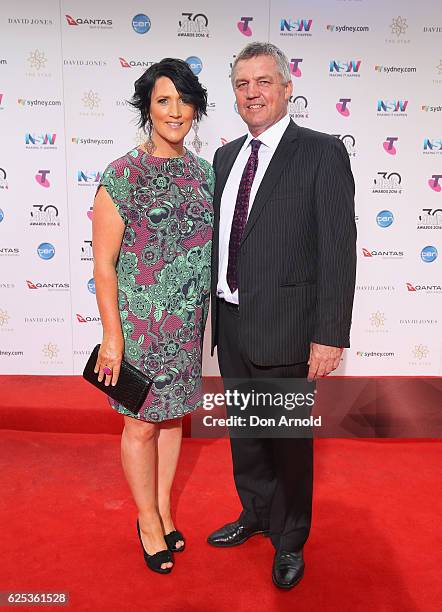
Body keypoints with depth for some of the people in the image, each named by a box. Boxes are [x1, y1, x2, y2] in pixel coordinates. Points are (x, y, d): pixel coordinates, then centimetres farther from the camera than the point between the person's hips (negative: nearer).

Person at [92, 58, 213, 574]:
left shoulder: (202, 171, 6)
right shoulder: (122, 174, -11)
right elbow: (103, 264, -11)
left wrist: (207, 311, 11)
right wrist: (112, 336, -12)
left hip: (188, 320, 5)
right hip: (139, 320, -5)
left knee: (173, 415, 18)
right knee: (142, 424, 9)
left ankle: (163, 511, 39)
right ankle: (148, 521, 33)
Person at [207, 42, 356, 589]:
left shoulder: (322, 153, -9)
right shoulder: (226, 156, 11)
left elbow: (337, 250, -14)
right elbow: (220, 239, 12)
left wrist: (330, 336, -18)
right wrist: (217, 310, 11)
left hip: (284, 328, -6)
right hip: (231, 325, 6)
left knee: (289, 441, 11)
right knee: (244, 433, 21)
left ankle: (289, 541, 36)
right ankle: (256, 515, 47)